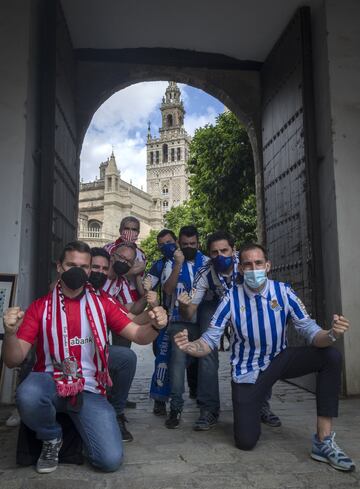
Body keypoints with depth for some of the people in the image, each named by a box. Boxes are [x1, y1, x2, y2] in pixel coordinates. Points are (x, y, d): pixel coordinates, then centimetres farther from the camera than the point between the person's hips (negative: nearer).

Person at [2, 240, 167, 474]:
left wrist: (155, 326, -26)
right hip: (50, 382, 0)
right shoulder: (40, 307, -2)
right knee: (28, 396, -37)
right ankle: (52, 439, 0)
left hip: (90, 390, 1)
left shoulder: (103, 304, 3)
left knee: (111, 460, -15)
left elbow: (138, 335, -2)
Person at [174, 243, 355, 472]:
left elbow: (310, 331, -14)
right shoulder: (231, 299, -15)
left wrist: (331, 335, -37)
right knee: (245, 442, -8)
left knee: (332, 356, -22)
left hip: (280, 359, 2)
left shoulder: (283, 292, -13)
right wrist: (190, 346, -36)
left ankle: (324, 441, -15)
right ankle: (248, 410, 30)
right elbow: (210, 341, -13)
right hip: (247, 371, -2)